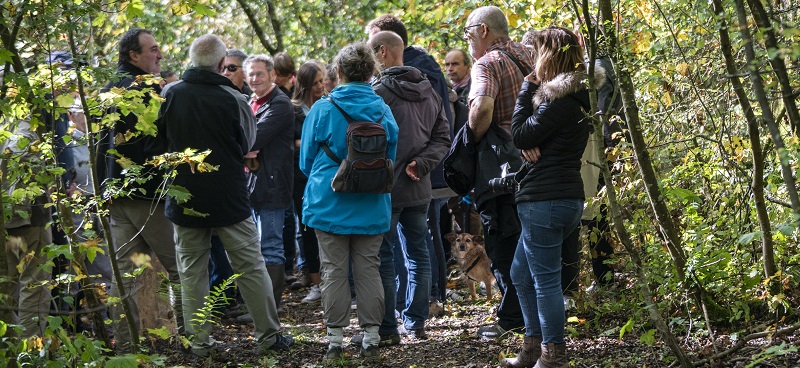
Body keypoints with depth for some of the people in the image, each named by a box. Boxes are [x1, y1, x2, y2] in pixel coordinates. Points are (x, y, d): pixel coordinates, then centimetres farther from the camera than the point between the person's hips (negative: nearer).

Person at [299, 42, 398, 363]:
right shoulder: (383, 111, -2)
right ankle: (371, 338, 10)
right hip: (372, 208, 2)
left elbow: (306, 161, 3)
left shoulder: (322, 109, -9)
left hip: (330, 204, -2)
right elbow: (392, 159, 11)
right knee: (368, 269, 8)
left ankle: (335, 340, 6)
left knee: (334, 270, 4)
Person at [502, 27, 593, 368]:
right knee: (521, 273, 19)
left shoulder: (559, 100, -16)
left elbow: (520, 135, -10)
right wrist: (529, 145, -9)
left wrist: (527, 89, -3)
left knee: (545, 279, -3)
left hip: (546, 201, -10)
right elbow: (530, 138, 14)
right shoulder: (573, 96, 15)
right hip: (564, 196, 10)